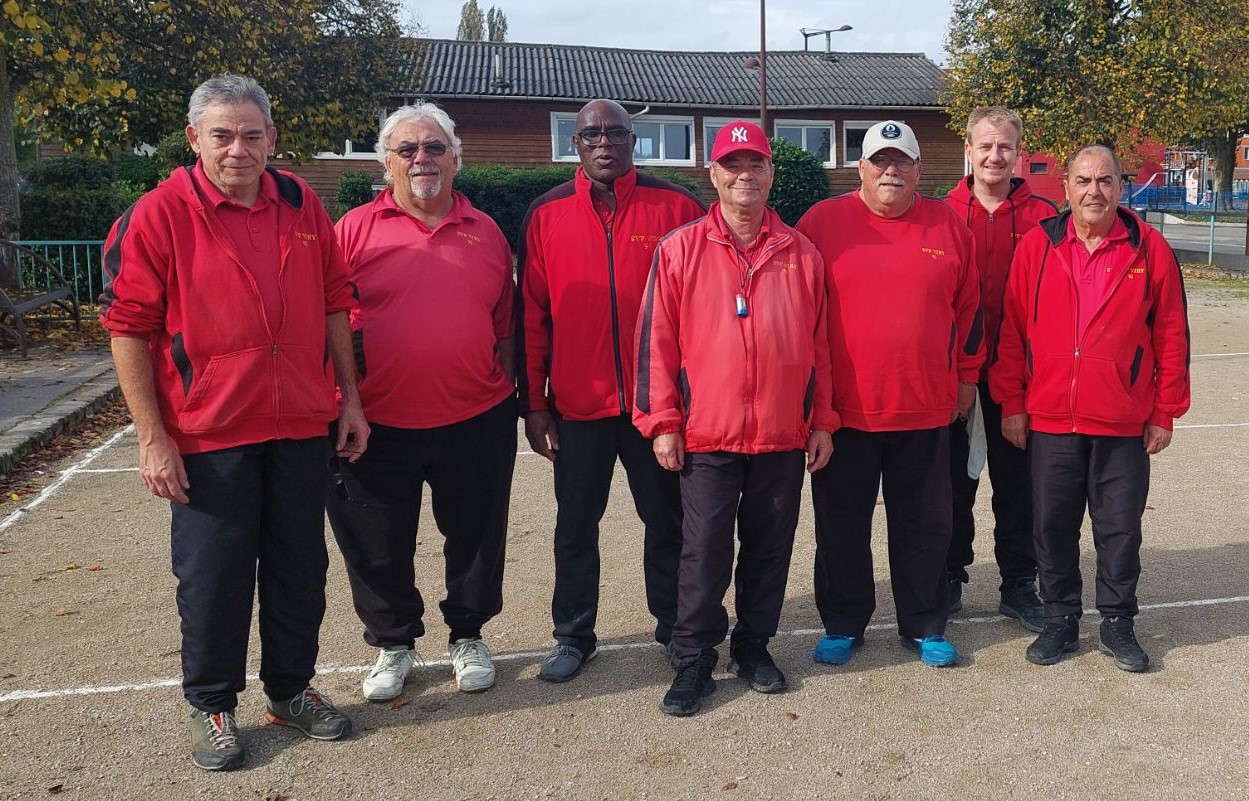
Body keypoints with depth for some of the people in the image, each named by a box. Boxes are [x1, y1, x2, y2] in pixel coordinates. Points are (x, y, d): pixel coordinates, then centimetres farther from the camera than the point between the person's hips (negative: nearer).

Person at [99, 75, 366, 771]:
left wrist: (350, 399, 8)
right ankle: (212, 707, 27)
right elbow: (129, 331, -9)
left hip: (301, 428, 4)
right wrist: (153, 440, -12)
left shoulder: (302, 205, 5)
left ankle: (292, 688, 32)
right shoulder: (159, 215, -8)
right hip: (209, 435, -4)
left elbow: (334, 304, 11)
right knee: (215, 579, 7)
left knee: (300, 569, 14)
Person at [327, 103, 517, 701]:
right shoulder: (354, 229, 0)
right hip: (380, 425, -1)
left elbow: (505, 327, 12)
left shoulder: (486, 233, 7)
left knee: (475, 538, 14)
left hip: (477, 420, 2)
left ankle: (468, 638, 36)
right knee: (380, 545, 11)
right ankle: (394, 644, 33)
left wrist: (508, 394, 10)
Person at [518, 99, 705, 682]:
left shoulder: (676, 207, 0)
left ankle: (675, 627, 28)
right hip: (577, 404, 1)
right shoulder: (547, 214, 3)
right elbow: (532, 315, 3)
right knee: (576, 524, 11)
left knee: (667, 519, 12)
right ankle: (574, 637, 26)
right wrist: (533, 402, 1)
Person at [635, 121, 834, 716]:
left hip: (784, 437, 3)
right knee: (704, 552, 1)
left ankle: (754, 646, 29)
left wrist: (822, 421, 7)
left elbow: (819, 344, 9)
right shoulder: (680, 250, -1)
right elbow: (657, 340, -2)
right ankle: (694, 661, 16)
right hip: (706, 435, -2)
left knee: (770, 548, 12)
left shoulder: (800, 253, 6)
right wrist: (662, 422, -6)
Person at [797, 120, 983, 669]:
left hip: (927, 411, 2)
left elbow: (968, 307, 12)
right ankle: (842, 625, 26)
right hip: (842, 411, -1)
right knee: (842, 525, 10)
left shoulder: (949, 227, 5)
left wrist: (966, 376, 12)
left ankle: (924, 626, 28)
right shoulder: (822, 222, -1)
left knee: (924, 524, 12)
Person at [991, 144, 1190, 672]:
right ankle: (1060, 620, 26)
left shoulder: (1149, 249, -1)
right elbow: (1012, 329, 2)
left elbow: (1171, 335, 1)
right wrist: (1011, 403, 0)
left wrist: (1164, 412, 0)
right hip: (1049, 422, 1)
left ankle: (1117, 623, 26)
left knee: (1120, 528, 9)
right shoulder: (1037, 246, 0)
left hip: (1124, 427, 0)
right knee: (1053, 526, 10)